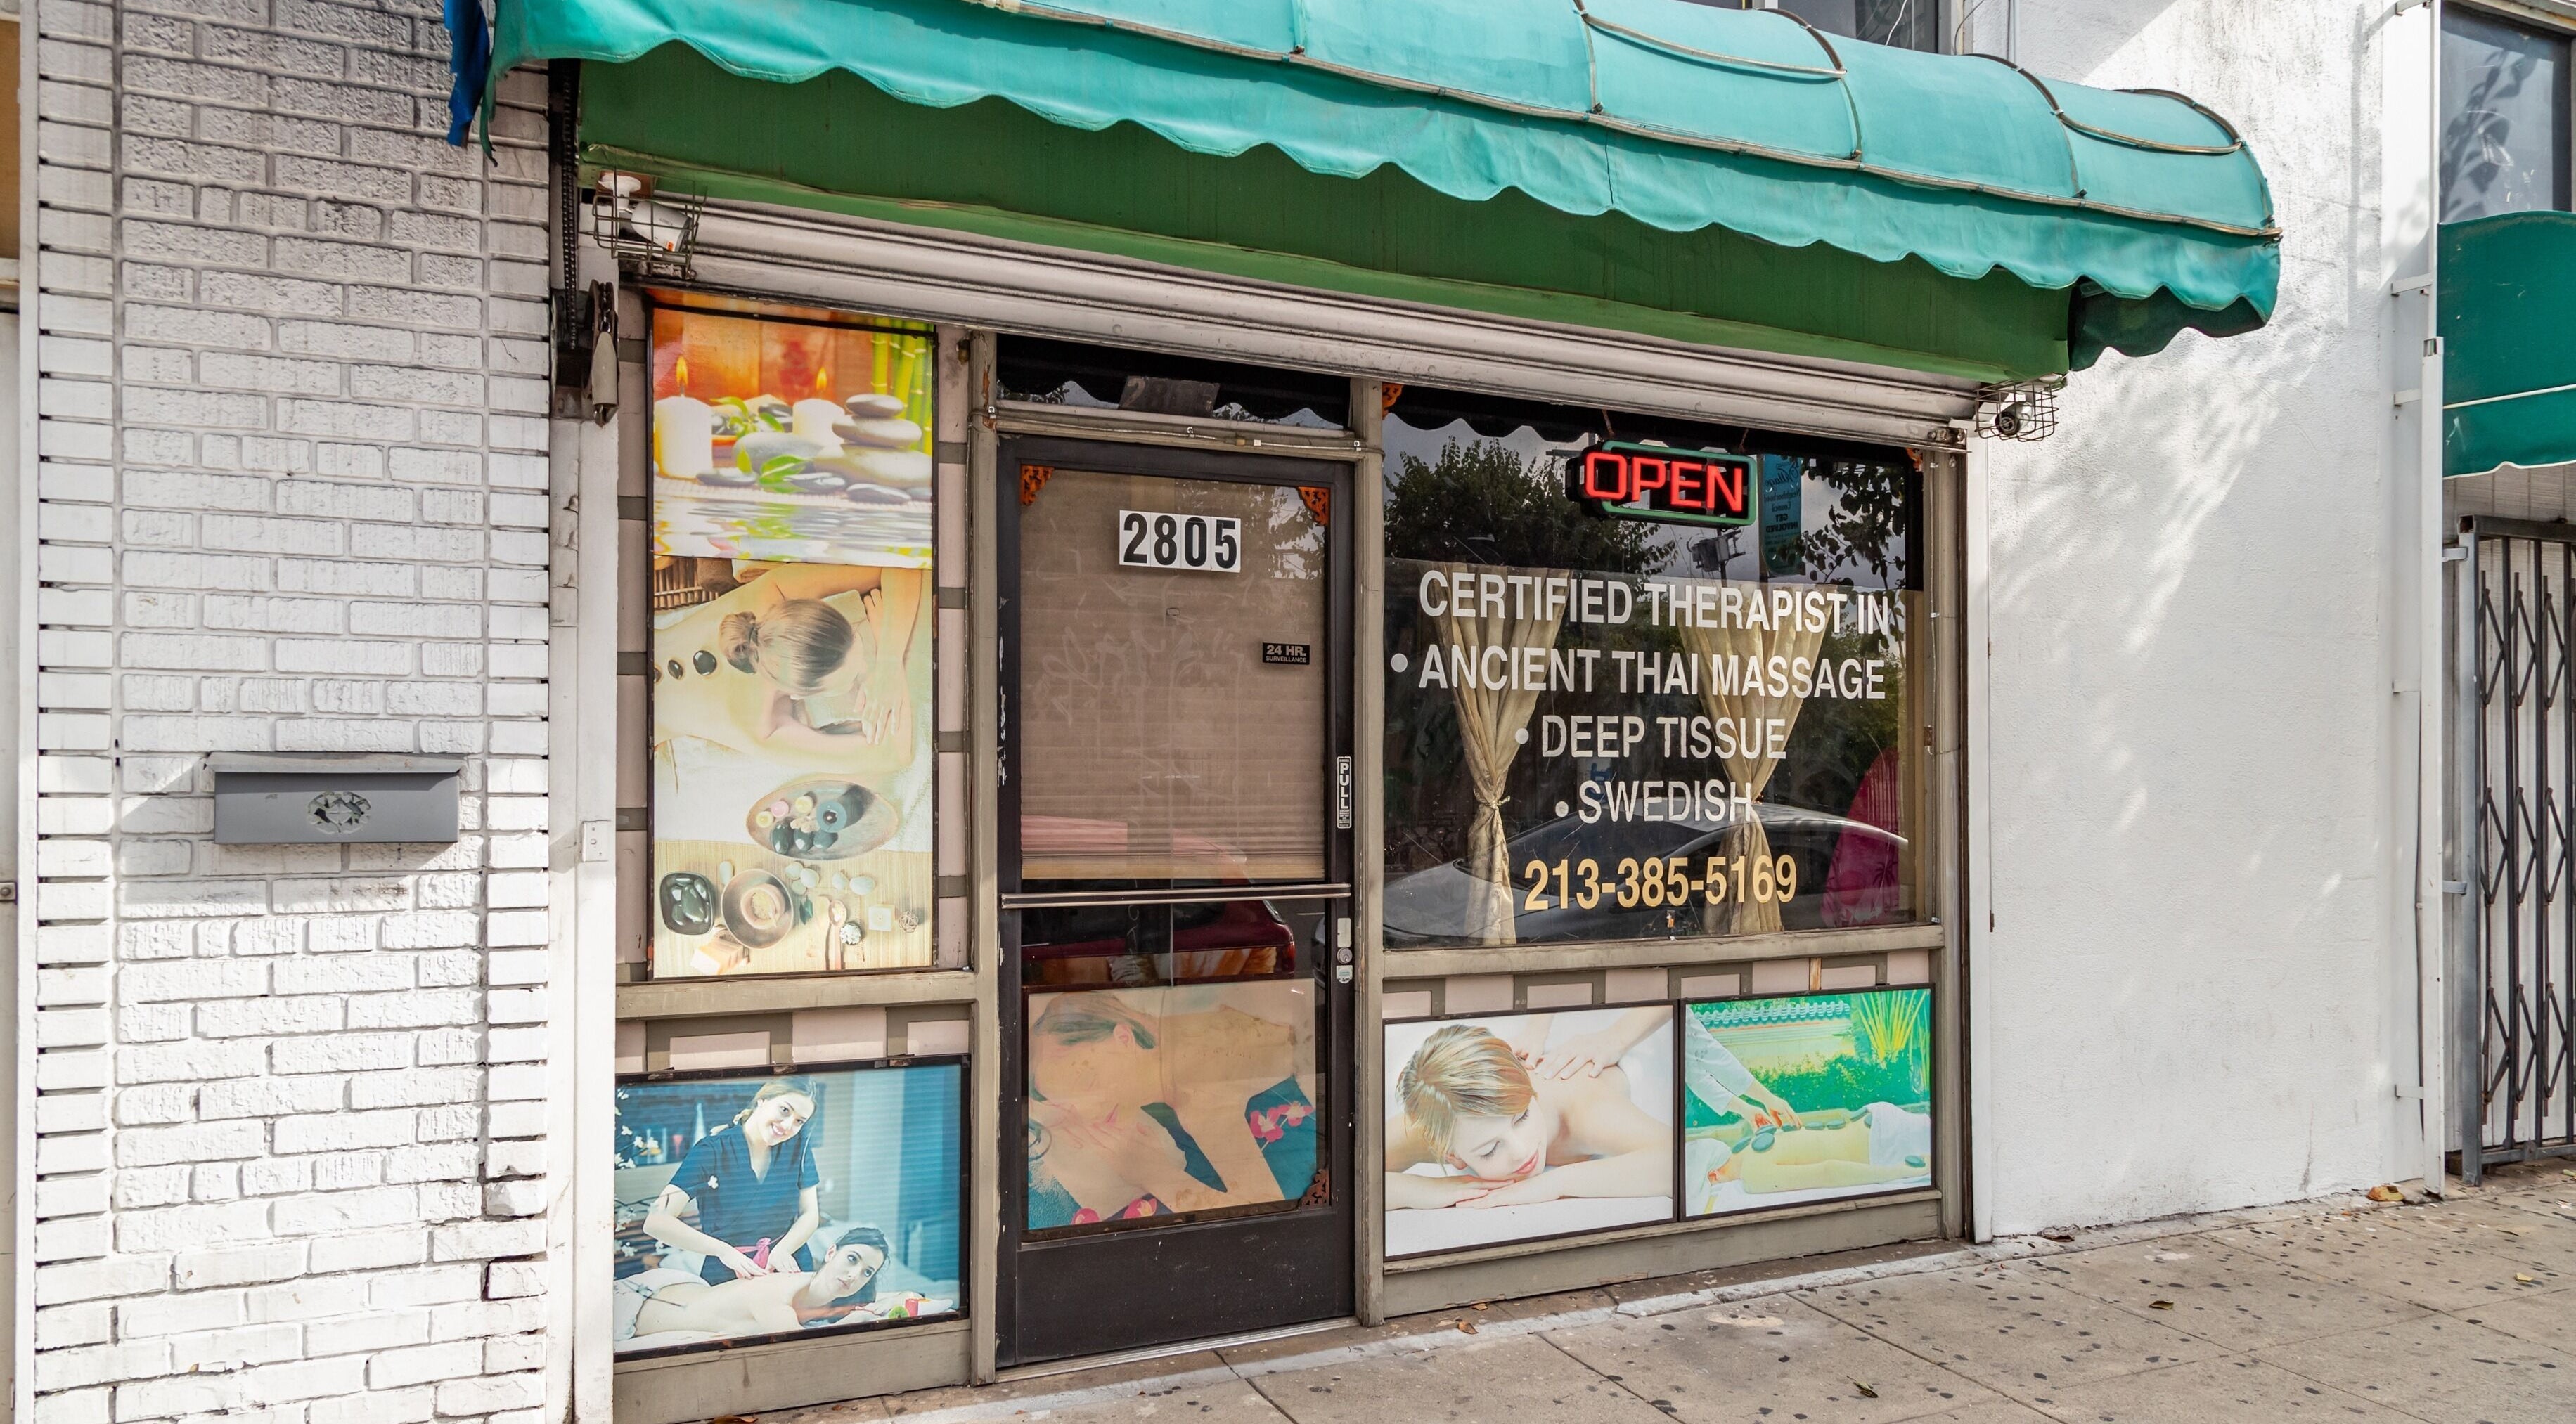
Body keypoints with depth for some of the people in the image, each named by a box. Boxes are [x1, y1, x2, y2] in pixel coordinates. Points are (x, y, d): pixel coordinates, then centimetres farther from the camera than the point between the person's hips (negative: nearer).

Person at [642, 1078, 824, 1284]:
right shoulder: (711, 1150, -10)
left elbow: (810, 1214, 5)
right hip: (725, 1278, -2)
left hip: (786, 1269, 2)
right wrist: (723, 1250, -24)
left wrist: (783, 1250, -15)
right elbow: (656, 1222, -17)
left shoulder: (799, 1144, 1)